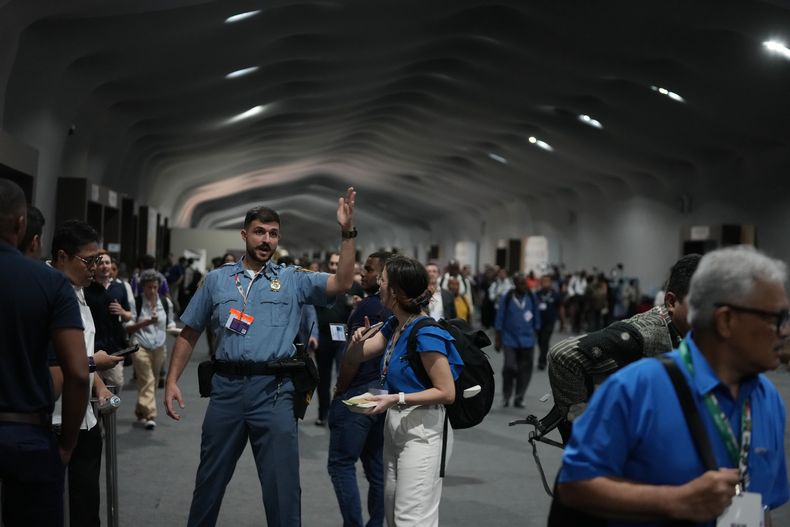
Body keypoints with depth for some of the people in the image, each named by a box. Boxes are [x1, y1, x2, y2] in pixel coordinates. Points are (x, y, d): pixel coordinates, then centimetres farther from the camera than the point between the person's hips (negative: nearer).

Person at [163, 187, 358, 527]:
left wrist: (347, 233, -18)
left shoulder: (293, 280, 5)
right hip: (226, 387, 2)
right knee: (210, 479, 15)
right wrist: (172, 380, 4)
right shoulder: (217, 279, 8)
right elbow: (189, 334, 12)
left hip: (273, 390, -1)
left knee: (282, 484, 3)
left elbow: (342, 283, -9)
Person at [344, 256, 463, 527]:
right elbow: (356, 357, 12)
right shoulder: (393, 325, 6)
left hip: (422, 429, -9)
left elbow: (447, 392, -20)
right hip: (395, 424, 9)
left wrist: (397, 399, -24)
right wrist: (358, 339, -11)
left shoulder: (426, 334, -22)